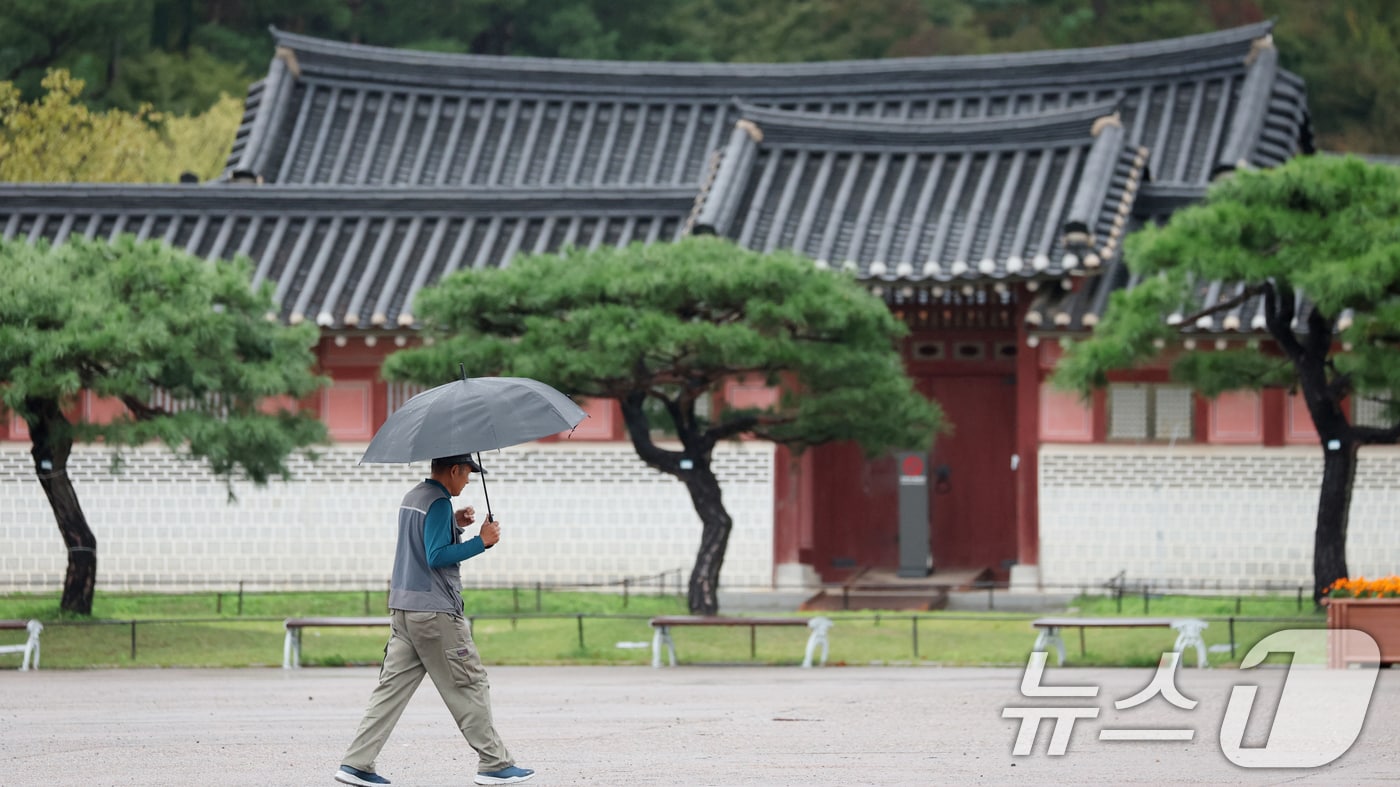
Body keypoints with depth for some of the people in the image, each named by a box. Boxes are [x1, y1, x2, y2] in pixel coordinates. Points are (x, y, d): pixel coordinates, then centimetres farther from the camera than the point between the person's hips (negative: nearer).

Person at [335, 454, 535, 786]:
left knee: (392, 686, 5)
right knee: (469, 685, 0)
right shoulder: (438, 503, -14)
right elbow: (437, 556, -21)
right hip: (435, 612, -9)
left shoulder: (411, 498, 16)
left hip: (403, 609, 9)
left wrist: (454, 525, 16)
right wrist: (482, 541, -17)